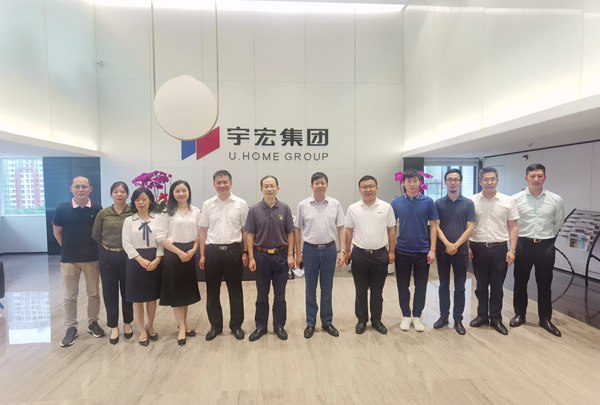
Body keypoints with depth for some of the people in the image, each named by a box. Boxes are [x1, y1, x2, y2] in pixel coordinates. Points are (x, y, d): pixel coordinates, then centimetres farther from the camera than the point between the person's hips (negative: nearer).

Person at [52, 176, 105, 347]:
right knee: (70, 296, 9)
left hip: (92, 258, 1)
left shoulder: (97, 209, -5)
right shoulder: (62, 209, -6)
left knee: (94, 293, 11)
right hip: (69, 259, 0)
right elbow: (57, 232, 4)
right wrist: (68, 248, 3)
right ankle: (71, 328, 23)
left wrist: (96, 248, 1)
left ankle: (93, 323, 27)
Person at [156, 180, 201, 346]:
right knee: (176, 290, 2)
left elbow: (199, 233, 9)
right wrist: (179, 252, -14)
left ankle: (184, 324, 27)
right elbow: (160, 236, -9)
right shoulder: (168, 212, -6)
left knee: (187, 289, 12)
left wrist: (193, 250, -7)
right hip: (173, 254, -4)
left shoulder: (195, 211, 5)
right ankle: (182, 328, 12)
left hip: (189, 253, 4)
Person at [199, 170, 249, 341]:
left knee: (235, 290, 9)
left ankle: (236, 325, 25)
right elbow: (203, 231, 7)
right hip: (212, 251, 2)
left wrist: (245, 253, -2)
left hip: (233, 250, -1)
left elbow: (245, 230, 2)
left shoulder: (241, 204, -1)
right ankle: (215, 326, 28)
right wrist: (202, 255, 3)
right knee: (212, 291, 11)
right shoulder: (207, 204, 4)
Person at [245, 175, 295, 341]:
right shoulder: (254, 210, -3)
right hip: (261, 256, 0)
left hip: (281, 256, 1)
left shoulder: (285, 208, -1)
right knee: (262, 295, 11)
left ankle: (279, 325, 25)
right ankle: (260, 326, 25)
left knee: (280, 295, 10)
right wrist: (251, 258, -7)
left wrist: (290, 255, -5)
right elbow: (249, 235, -2)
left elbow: (290, 233, 1)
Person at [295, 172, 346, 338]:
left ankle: (327, 322, 27)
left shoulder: (335, 204, -1)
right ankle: (310, 323, 24)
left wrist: (342, 251, -6)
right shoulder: (303, 205, -3)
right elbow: (297, 230, 3)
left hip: (329, 250, 1)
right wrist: (298, 253, 2)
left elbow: (341, 229, 2)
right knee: (310, 289, 10)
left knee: (327, 289, 12)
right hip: (310, 250, 0)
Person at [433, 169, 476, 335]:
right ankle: (444, 315, 23)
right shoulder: (438, 203, 3)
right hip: (442, 250, 1)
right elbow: (436, 227, -2)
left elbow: (470, 228, -4)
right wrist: (447, 244, -15)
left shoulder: (468, 203, 1)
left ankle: (458, 319, 19)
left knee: (460, 287, 7)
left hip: (461, 250, 0)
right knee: (444, 285, 10)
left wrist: (456, 245, -14)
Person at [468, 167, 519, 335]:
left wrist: (512, 250, -4)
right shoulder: (471, 201, 1)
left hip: (499, 248, 0)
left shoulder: (508, 201, 1)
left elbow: (513, 227, 2)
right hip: (478, 248, 0)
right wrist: (467, 246, -4)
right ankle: (482, 315, 26)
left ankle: (496, 318, 23)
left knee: (497, 286, 8)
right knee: (481, 285, 11)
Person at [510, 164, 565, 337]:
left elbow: (558, 223, 12)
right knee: (520, 282, 11)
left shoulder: (556, 200, -2)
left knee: (545, 284, 11)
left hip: (546, 246, 1)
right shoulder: (516, 199, -6)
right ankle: (519, 314, 27)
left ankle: (545, 319, 26)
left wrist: (546, 237, 14)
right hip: (523, 245, -1)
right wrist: (521, 237, 8)